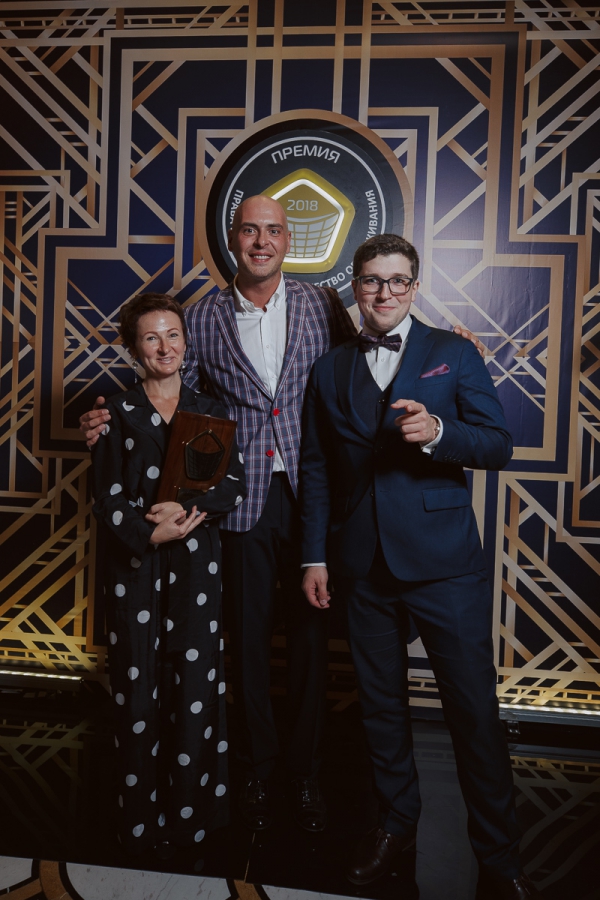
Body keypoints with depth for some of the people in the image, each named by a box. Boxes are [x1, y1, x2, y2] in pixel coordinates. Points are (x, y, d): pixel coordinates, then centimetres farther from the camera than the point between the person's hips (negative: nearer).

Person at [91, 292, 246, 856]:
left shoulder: (210, 412, 10)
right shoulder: (118, 412, 5)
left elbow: (235, 486, 3)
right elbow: (106, 498, 0)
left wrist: (188, 507, -14)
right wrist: (150, 534, -15)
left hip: (195, 562, 1)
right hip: (134, 563, -1)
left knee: (195, 685, 3)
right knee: (137, 687, 4)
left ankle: (188, 815, 20)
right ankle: (139, 821, 20)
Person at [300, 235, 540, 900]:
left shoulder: (454, 354, 4)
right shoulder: (329, 371, 11)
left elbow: (498, 445, -2)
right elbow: (315, 470, 11)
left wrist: (437, 432, -21)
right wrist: (315, 556, 7)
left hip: (444, 563, -2)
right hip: (364, 565, 3)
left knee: (475, 708, 1)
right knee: (380, 703, 14)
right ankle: (396, 823, 36)